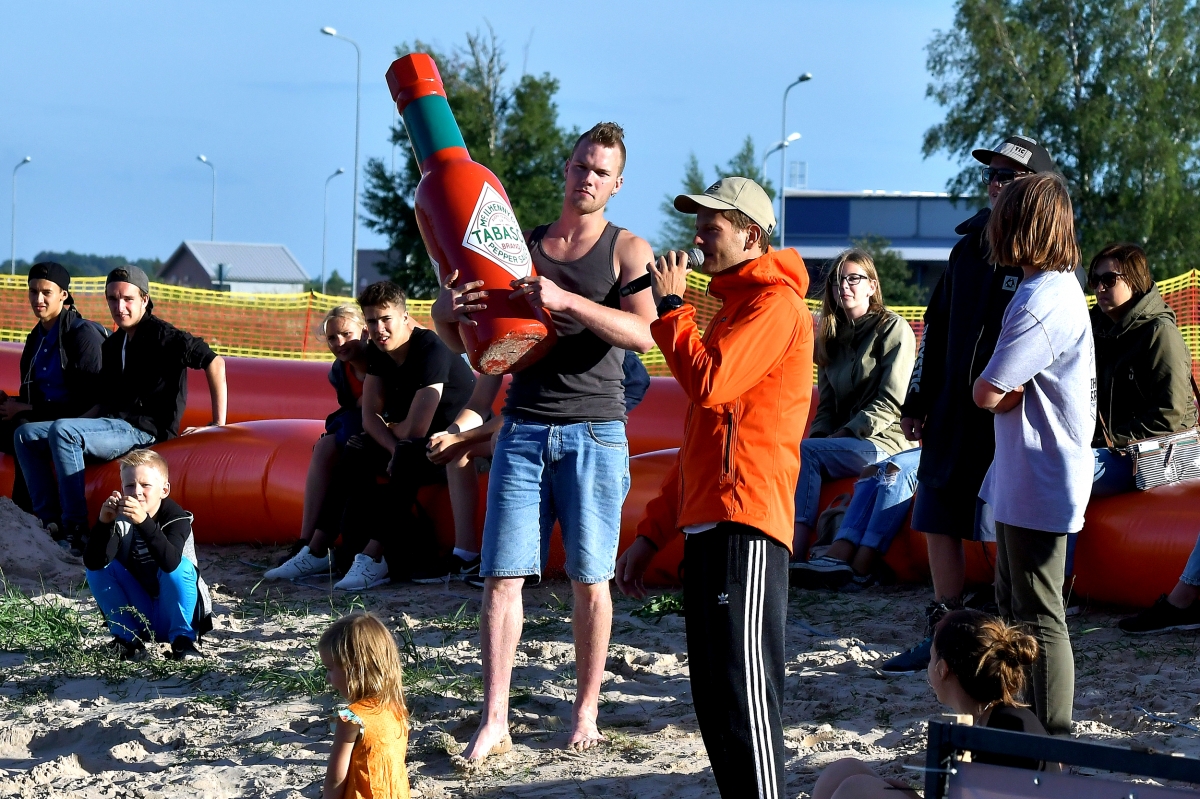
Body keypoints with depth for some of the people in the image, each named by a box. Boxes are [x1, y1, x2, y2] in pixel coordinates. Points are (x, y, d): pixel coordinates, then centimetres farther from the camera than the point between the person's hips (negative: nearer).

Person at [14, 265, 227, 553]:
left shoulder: (162, 335, -6)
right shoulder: (112, 345, 19)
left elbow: (214, 362, -15)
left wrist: (219, 424, -18)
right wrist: (77, 425, 7)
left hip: (144, 430, -9)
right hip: (112, 426, 9)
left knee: (61, 430, -30)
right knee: (26, 435, 1)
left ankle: (76, 528, -30)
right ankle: (47, 521, -9)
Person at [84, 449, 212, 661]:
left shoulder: (177, 518, -18)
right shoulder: (120, 520, -8)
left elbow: (171, 562, -40)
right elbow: (93, 562, -23)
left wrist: (143, 522, -51)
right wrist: (103, 523, -37)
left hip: (174, 614, -4)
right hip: (137, 619, 4)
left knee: (178, 568, -30)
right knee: (99, 568, -14)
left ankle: (183, 638, -13)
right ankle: (126, 637, -4)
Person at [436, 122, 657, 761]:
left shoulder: (627, 250, 5)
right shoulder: (520, 246, 13)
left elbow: (642, 335, -13)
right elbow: (459, 342, 14)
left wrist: (567, 300, -26)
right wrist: (456, 313, -11)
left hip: (594, 434, -2)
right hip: (524, 427, 2)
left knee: (589, 581, 1)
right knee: (501, 575, -5)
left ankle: (586, 712, 12)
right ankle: (494, 717, -2)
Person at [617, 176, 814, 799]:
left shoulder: (776, 303, -5)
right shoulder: (732, 305, 26)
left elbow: (709, 383, -21)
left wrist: (671, 307, -5)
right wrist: (652, 533, 23)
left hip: (744, 524, -10)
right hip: (707, 524, 10)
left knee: (743, 690, -12)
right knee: (713, 697, 8)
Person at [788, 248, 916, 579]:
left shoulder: (893, 329, -3)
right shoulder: (833, 337, 18)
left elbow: (891, 402, -12)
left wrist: (844, 434, -16)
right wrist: (817, 437, -4)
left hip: (886, 440, -6)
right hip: (844, 441, 6)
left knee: (805, 453, -25)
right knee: (805, 456, -25)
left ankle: (795, 554, -34)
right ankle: (795, 555, -40)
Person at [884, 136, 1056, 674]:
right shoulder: (969, 248, 13)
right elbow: (936, 328, 18)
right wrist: (916, 402, 16)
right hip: (951, 417, 7)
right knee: (938, 526, 10)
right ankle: (942, 635, 20)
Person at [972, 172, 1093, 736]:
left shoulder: (1043, 301, -22)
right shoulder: (1061, 287, 11)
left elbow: (986, 394, -21)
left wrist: (1002, 389, -2)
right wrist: (1013, 390, -3)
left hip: (1038, 485, -11)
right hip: (1023, 477, 11)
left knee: (1039, 617, -4)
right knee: (1014, 605, 20)